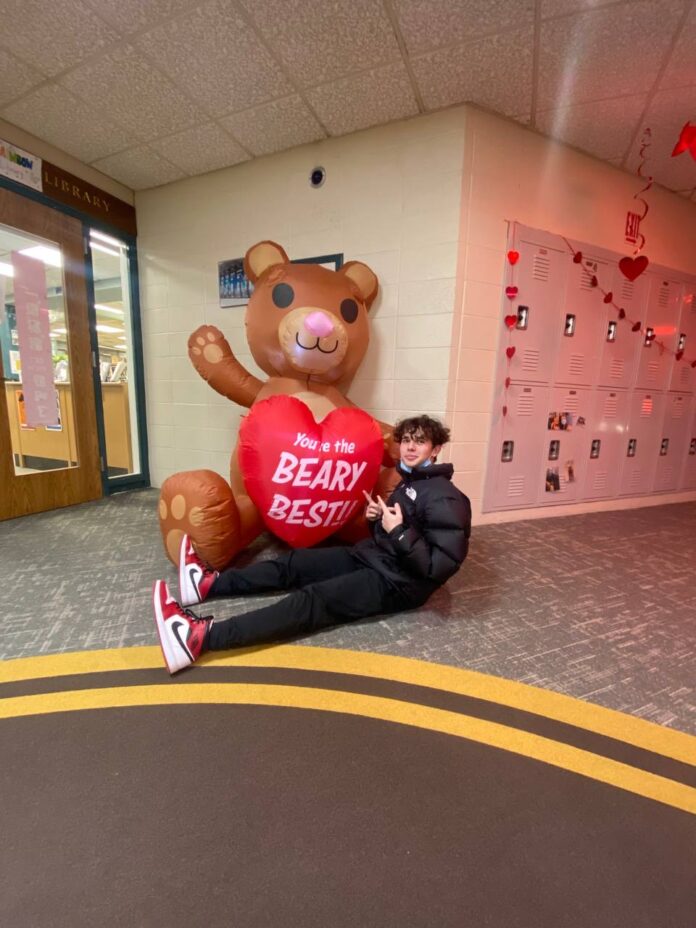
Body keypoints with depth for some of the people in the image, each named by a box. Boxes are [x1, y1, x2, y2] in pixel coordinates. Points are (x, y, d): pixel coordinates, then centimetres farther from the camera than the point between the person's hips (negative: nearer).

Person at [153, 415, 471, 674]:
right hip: (370, 558, 9)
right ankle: (209, 583, 5)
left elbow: (439, 566, -24)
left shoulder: (443, 499, -17)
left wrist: (399, 531, -26)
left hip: (396, 584, -9)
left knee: (311, 601, -26)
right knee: (292, 563, 2)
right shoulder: (410, 481, 12)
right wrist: (376, 517, -3)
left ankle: (201, 637, -33)